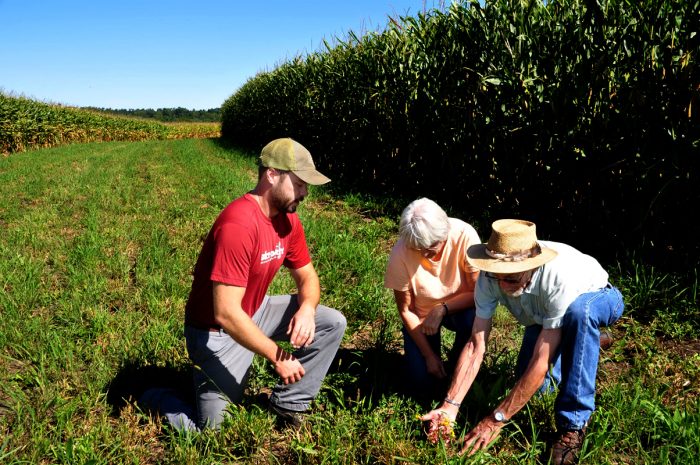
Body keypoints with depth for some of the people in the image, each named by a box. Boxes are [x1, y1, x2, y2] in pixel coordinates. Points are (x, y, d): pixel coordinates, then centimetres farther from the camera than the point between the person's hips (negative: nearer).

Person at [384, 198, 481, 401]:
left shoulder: (464, 236, -29)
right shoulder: (400, 254, -28)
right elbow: (406, 310, -16)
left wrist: (442, 309, -36)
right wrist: (429, 355, -15)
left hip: (458, 308, 1)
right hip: (421, 316, 0)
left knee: (475, 320, -34)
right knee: (422, 385, -12)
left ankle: (459, 364, 0)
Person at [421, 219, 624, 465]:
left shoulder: (559, 278, -44)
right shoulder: (490, 277, -30)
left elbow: (541, 362, -41)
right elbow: (476, 345, -27)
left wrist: (496, 420, -38)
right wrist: (451, 405, -35)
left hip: (598, 299, -5)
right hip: (545, 316, 5)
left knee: (578, 310, -40)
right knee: (528, 382, -8)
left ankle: (573, 423, -26)